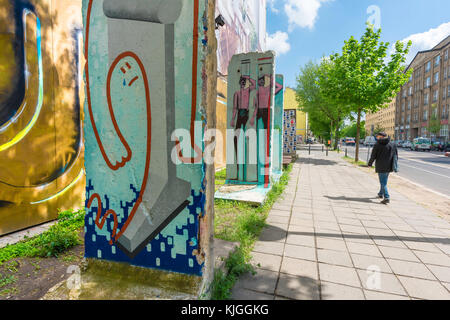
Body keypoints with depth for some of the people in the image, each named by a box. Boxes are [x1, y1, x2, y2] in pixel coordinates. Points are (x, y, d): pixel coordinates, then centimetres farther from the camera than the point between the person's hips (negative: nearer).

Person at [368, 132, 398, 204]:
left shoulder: (377, 144, -7)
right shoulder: (392, 144, 6)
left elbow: (373, 156, -5)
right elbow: (396, 155, 9)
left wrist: (369, 164, 10)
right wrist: (394, 164, 19)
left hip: (381, 166, -5)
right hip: (389, 166, 5)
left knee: (383, 182, -3)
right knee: (384, 181, 21)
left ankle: (386, 198, -12)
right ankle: (381, 194, 35)